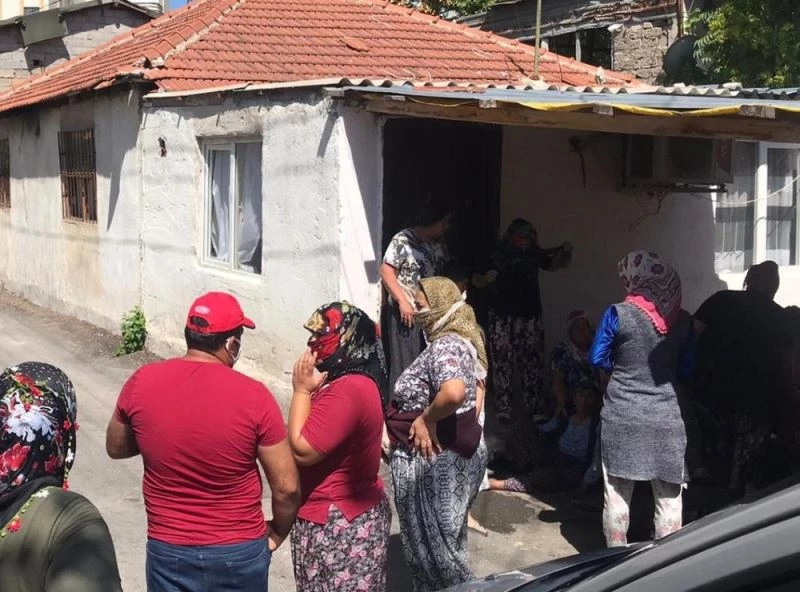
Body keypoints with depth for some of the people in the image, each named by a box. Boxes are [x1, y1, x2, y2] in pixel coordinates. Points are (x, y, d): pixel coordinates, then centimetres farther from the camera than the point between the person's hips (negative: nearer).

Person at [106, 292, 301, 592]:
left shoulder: (142, 382, -10)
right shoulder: (253, 396, -17)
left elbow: (115, 448, 8)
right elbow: (287, 487, -12)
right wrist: (277, 532, 6)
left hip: (168, 550, 2)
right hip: (239, 552, -2)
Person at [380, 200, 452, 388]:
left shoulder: (440, 243, 13)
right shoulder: (403, 240, -9)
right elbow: (386, 271, -13)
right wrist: (403, 302, -19)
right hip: (406, 312, -7)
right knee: (405, 363, -3)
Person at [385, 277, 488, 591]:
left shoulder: (443, 347, -22)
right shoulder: (458, 341, 9)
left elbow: (454, 392, -41)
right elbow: (470, 391, 22)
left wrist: (425, 419, -25)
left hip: (434, 460, -10)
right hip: (455, 453, 10)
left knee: (433, 543, 4)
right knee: (443, 540, 21)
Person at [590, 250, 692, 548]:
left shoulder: (618, 313, -9)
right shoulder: (682, 319, -1)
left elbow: (598, 359, -2)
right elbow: (686, 368, 9)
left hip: (622, 416, -1)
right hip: (666, 417, 2)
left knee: (617, 494, 9)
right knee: (668, 498, 10)